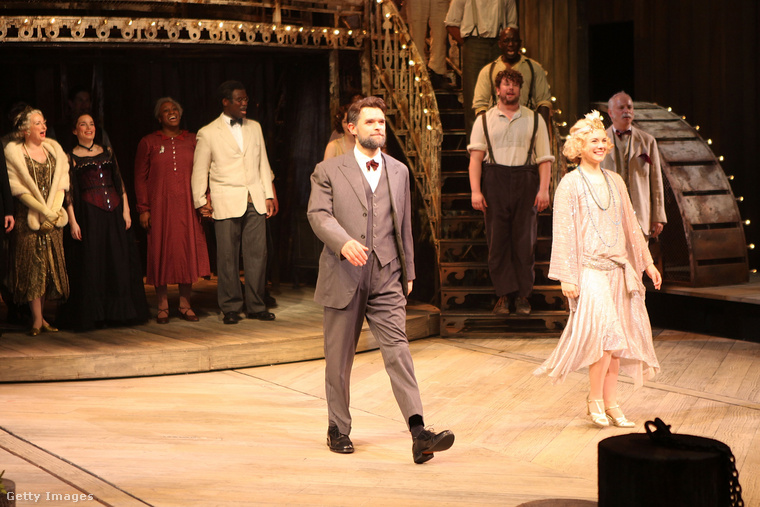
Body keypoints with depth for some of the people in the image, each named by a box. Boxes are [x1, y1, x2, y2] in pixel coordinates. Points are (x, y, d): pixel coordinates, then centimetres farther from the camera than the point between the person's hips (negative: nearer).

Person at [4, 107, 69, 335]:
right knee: (33, 265, -7)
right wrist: (44, 210, -14)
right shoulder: (13, 152, -2)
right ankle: (37, 319, -5)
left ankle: (40, 315, 10)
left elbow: (61, 182, 8)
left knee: (52, 264, 2)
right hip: (28, 218, -5)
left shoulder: (54, 150, 13)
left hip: (53, 217, 5)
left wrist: (55, 208, -8)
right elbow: (16, 188, -9)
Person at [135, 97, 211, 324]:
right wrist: (143, 209, -4)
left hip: (187, 206, 2)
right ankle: (162, 306, 8)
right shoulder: (148, 142, 4)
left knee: (188, 251, 1)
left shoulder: (192, 140, 10)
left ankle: (185, 304, 11)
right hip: (160, 206, -2)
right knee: (161, 252, 0)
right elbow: (140, 178, 3)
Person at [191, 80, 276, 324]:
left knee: (257, 254, 1)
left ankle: (256, 306, 10)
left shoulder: (254, 127, 15)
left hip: (255, 201, 3)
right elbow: (199, 171, 6)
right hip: (226, 202, -3)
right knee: (228, 256, -2)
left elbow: (263, 164, 16)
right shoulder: (208, 133, 2)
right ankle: (230, 308, 8)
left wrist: (269, 195, 10)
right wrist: (200, 201, 0)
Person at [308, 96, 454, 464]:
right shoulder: (328, 171, 4)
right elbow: (319, 214, -9)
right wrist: (344, 242, -27)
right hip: (343, 277, -1)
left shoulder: (399, 171, 14)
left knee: (398, 351, -10)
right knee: (339, 358, 8)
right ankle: (338, 429, 23)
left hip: (386, 279, 2)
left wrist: (408, 272, 19)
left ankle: (419, 433, -18)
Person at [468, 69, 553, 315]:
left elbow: (544, 158, 7)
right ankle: (504, 295, 3)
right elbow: (476, 157, 3)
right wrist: (475, 191, -7)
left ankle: (523, 295, 7)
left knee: (525, 240, 0)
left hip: (525, 181, 0)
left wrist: (544, 189, -4)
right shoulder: (484, 120, 11)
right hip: (494, 181, 0)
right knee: (497, 240, -2)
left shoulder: (534, 120, 12)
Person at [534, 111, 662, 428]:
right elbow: (563, 232, -6)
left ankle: (610, 403, 13)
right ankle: (595, 399, -4)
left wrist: (646, 262, 17)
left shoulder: (615, 182, 13)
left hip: (617, 268, 6)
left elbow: (630, 226, 19)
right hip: (589, 268, -6)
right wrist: (567, 276, -10)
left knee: (617, 337, 4)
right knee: (605, 330, -19)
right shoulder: (570, 184, -3)